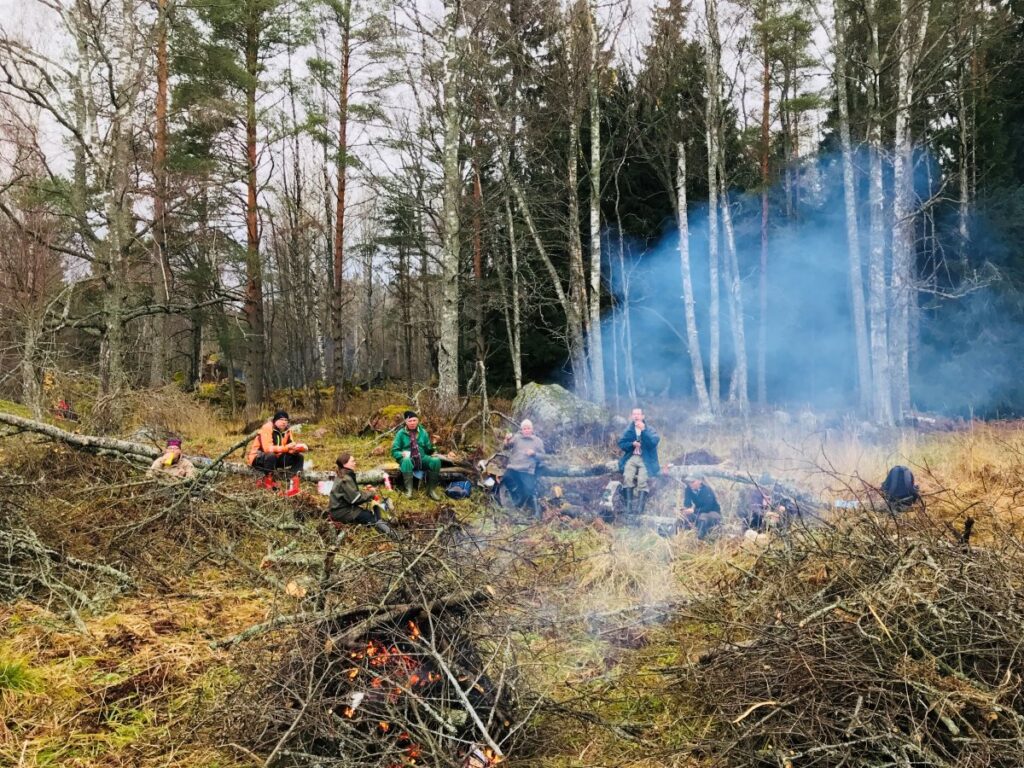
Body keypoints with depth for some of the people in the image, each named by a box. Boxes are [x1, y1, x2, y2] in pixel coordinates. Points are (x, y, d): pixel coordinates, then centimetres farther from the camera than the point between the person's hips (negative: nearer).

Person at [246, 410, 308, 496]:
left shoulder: (286, 430, 0)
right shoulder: (267, 428, -22)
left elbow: (292, 446, -2)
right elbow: (267, 448, -34)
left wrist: (298, 447, -26)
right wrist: (286, 447, -39)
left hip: (275, 458, 7)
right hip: (257, 459, -7)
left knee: (298, 457, -8)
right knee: (271, 456, -40)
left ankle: (293, 485, -18)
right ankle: (267, 482, -17)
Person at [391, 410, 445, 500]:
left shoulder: (423, 432, 10)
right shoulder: (401, 433, 2)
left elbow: (428, 449, 15)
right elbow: (394, 451, 1)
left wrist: (433, 446, -9)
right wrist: (402, 454, -20)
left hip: (422, 458, 3)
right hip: (408, 458, -3)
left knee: (436, 461, -28)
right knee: (406, 461, -41)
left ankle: (431, 489, -17)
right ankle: (408, 489, -32)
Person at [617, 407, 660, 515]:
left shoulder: (649, 429, 6)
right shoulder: (629, 429, 13)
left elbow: (654, 442, -11)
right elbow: (621, 443, 8)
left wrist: (643, 430, -17)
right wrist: (632, 444, -10)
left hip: (646, 459, -2)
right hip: (632, 457, 2)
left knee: (642, 480, -25)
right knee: (627, 477, -26)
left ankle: (639, 508, -28)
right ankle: (629, 505, -23)